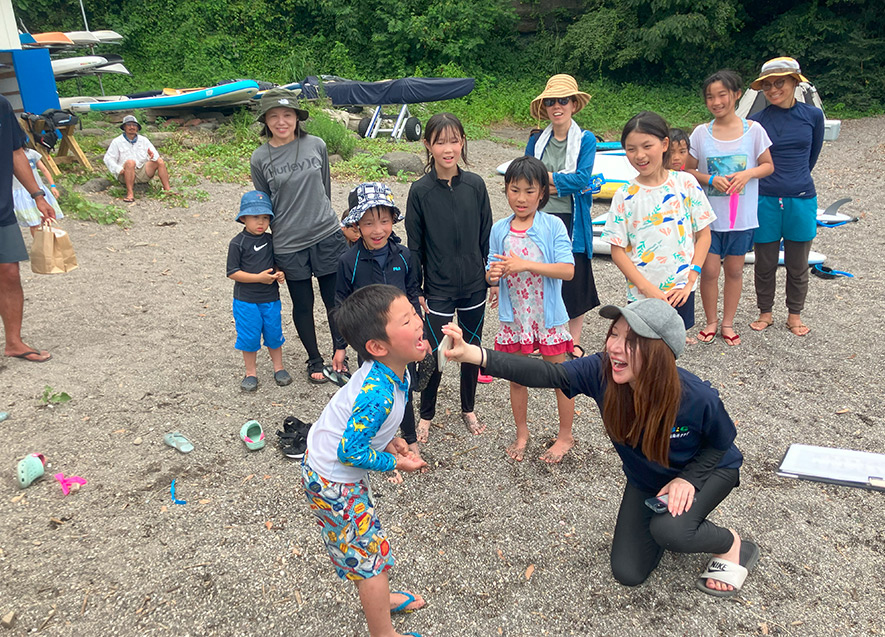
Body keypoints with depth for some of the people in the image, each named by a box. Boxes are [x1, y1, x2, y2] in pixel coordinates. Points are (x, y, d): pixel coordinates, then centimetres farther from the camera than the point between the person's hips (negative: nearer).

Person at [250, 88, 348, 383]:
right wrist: (268, 247, 9)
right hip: (288, 245, -1)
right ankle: (315, 361, 31)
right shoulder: (260, 158, -4)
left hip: (327, 236, 1)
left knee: (335, 301, 8)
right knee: (303, 305, 12)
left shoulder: (316, 145, -1)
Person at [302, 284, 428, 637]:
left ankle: (377, 599, 51)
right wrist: (396, 463, -16)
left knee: (363, 542, 28)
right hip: (333, 481, -9)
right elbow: (350, 452, -29)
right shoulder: (379, 396, -38)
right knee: (371, 555, 7)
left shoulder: (388, 369, -11)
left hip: (325, 462, 9)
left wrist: (387, 440, -1)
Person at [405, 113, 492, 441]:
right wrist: (416, 290, -4)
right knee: (435, 354, 4)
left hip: (474, 285, 3)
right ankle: (426, 415, 27)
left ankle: (468, 409, 36)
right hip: (438, 289, -2)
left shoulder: (475, 184, -3)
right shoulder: (420, 191, -9)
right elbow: (414, 246, -4)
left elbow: (486, 235, 4)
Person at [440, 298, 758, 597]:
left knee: (669, 529, -34)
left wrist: (688, 477, -30)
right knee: (627, 572, -1)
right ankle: (683, 525, 26)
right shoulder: (602, 372, -31)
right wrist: (471, 353, -52)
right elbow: (544, 373, -41)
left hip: (707, 470, -3)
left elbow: (720, 445, -14)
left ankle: (731, 544, 1)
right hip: (646, 479, 4)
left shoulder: (699, 398, -36)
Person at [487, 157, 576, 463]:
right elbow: (492, 274, 7)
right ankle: (522, 433, 36)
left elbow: (568, 270, -18)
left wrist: (525, 265, -26)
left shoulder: (553, 226, -9)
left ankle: (565, 436, 29)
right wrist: (493, 275, -18)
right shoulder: (499, 230, 1)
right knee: (517, 378, 15)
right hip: (514, 317, 3)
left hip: (548, 316, -3)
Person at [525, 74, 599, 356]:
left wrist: (544, 177, -10)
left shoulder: (586, 140, 0)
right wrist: (564, 184, -11)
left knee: (575, 279, 5)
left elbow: (582, 178, -13)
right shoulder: (536, 141, 7)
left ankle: (574, 340, 22)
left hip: (572, 221, -2)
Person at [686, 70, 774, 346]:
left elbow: (768, 165, 5)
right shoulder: (701, 133, -2)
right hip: (709, 215, 0)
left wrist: (747, 174, -16)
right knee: (709, 270, 0)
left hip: (741, 216, 0)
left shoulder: (753, 130, -2)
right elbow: (688, 171, 3)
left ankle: (728, 323, 26)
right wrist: (711, 180, -15)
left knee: (734, 270, 10)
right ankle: (711, 321, 22)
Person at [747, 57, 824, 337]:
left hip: (801, 201, 1)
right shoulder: (757, 120, -4)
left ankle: (795, 314, 29)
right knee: (765, 264, 9)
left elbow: (812, 155, 14)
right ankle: (765, 312, 27)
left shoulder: (813, 115, 0)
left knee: (798, 266, 11)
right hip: (766, 201, -1)